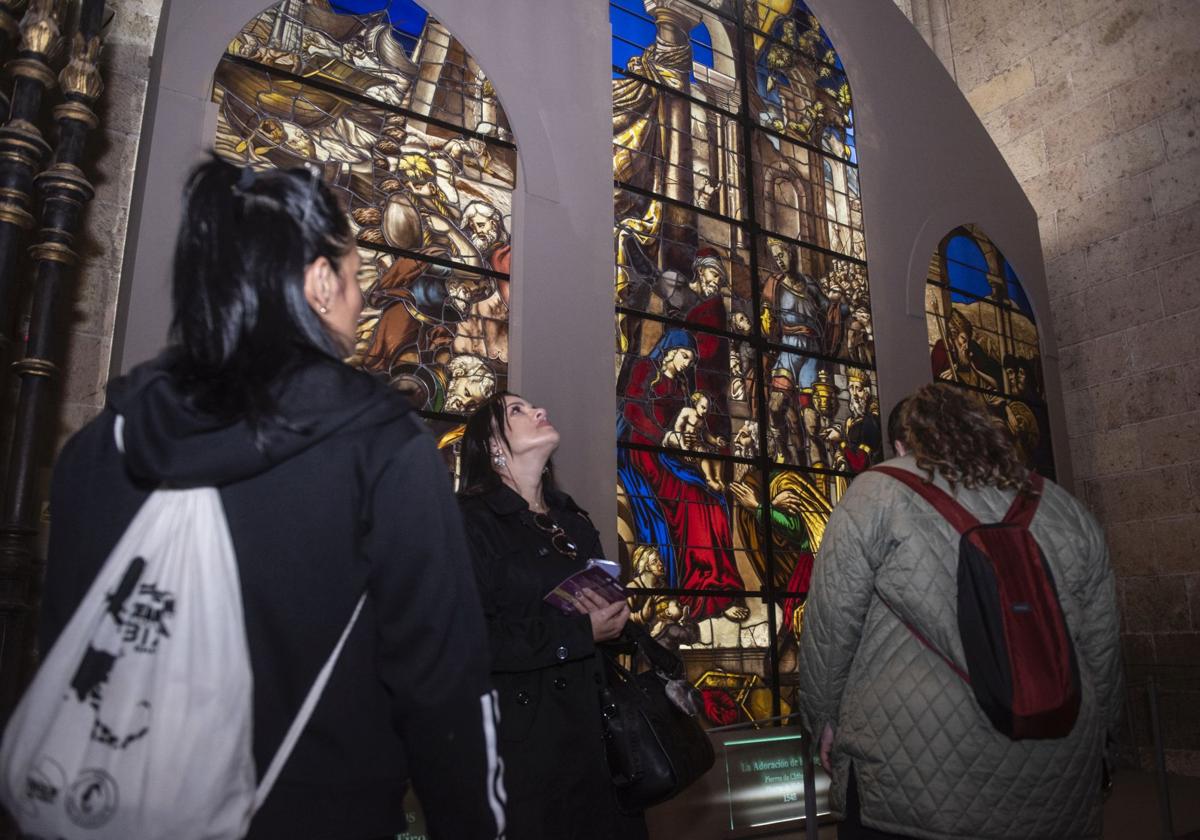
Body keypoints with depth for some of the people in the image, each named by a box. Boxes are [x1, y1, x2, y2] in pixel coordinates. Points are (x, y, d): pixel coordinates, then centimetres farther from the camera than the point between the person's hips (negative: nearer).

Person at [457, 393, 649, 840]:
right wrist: (582, 633, -16)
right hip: (521, 735, -6)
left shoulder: (577, 523, 14)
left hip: (592, 728, 6)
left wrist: (612, 615, -7)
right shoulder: (473, 523, -8)